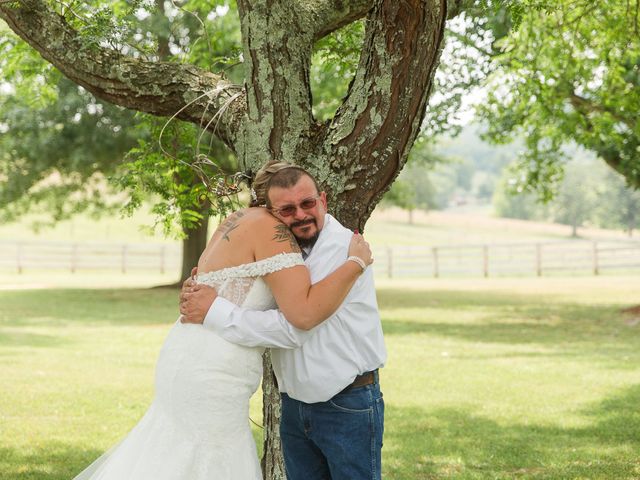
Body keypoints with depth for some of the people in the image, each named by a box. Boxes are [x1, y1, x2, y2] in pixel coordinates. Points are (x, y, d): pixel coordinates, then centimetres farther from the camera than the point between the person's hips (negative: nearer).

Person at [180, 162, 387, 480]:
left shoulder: (342, 247, -19)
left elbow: (293, 328, -25)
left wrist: (214, 311, -22)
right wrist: (198, 291, -2)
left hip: (348, 406, -7)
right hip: (295, 405, 7)